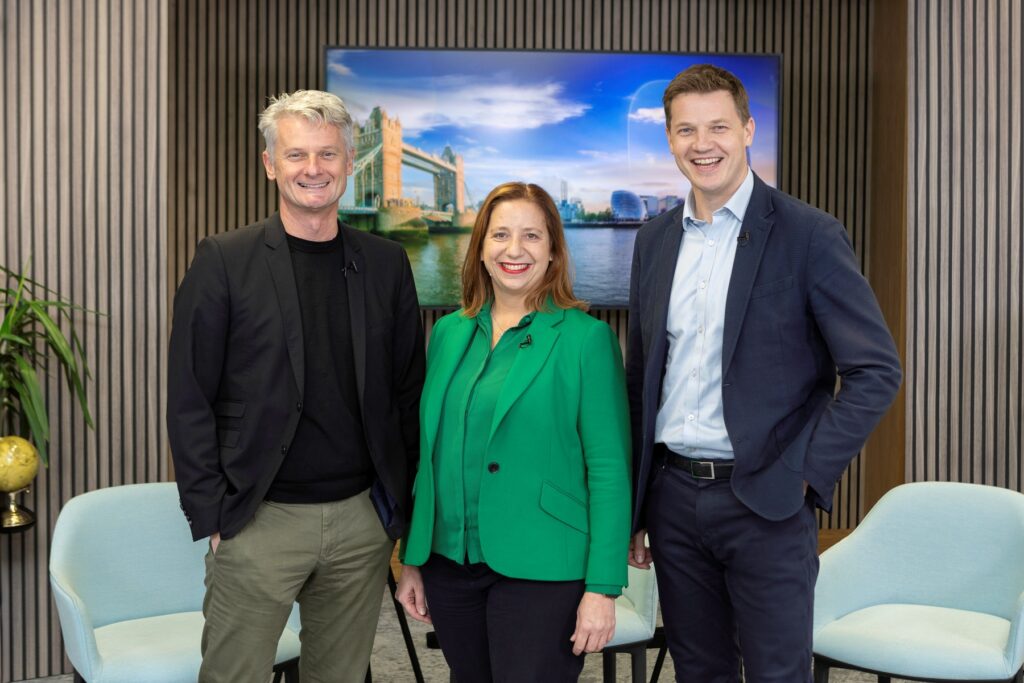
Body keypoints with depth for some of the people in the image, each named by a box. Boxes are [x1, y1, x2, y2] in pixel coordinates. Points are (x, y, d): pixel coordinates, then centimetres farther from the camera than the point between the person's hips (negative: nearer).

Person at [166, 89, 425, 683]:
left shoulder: (386, 264, 6)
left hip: (363, 520, 3)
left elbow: (409, 391, 9)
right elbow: (190, 403, -4)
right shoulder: (225, 261, -3)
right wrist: (211, 517, -8)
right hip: (259, 521, -3)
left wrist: (404, 503, 5)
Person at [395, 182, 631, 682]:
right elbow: (429, 452, 12)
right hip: (449, 562, 5)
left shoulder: (585, 337, -7)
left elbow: (609, 468, -10)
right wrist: (412, 559, 11)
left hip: (539, 570, -5)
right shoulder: (449, 333, 7)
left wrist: (603, 588, -13)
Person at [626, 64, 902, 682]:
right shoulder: (654, 240, 8)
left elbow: (877, 371, -9)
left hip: (766, 503, -4)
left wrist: (805, 477, -13)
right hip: (673, 497, 5)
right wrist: (632, 509, 11)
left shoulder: (809, 235, -8)